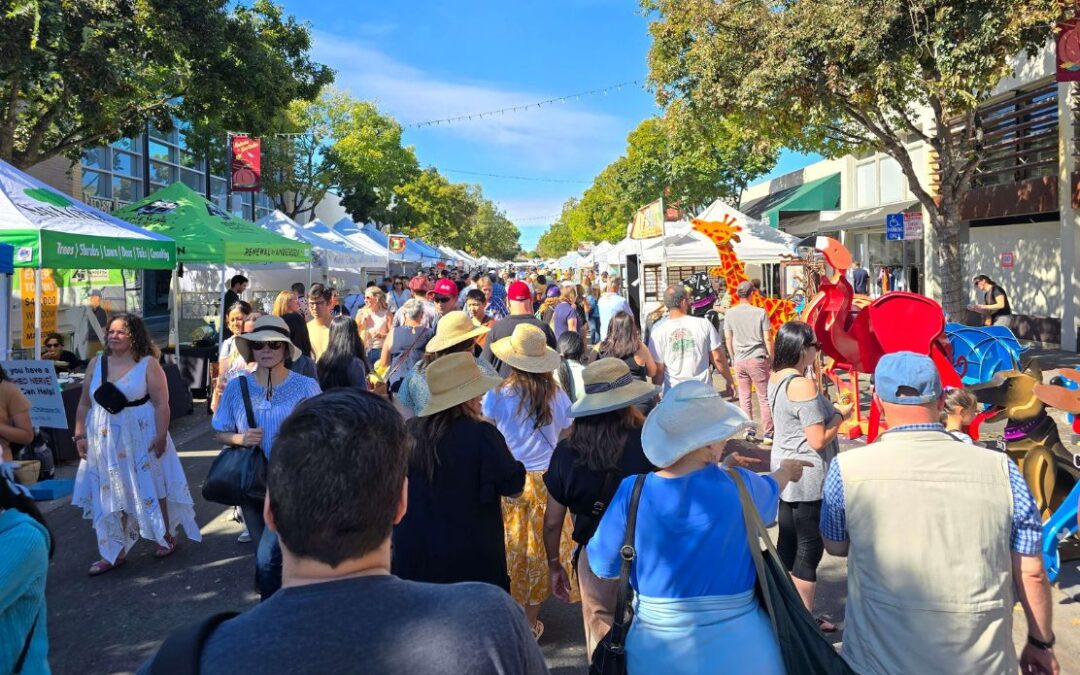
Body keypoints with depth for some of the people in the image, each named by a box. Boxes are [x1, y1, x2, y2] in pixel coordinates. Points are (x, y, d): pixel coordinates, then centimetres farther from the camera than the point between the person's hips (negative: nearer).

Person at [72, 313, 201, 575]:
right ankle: (115, 552, 15)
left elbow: (162, 404, -12)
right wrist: (80, 435, 4)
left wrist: (161, 436, -18)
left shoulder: (148, 364, -8)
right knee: (110, 494, 6)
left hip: (141, 438, -4)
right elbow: (84, 404, 10)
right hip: (105, 440, 4)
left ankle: (167, 536, 27)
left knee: (151, 488, 8)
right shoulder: (96, 363, 6)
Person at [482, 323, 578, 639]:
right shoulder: (557, 396, -8)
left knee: (512, 551, 14)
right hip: (546, 480, 2)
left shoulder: (497, 396, -15)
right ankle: (532, 622, 26)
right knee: (540, 548, 15)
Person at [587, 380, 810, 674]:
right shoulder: (736, 486, -15)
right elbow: (769, 491, 9)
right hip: (735, 644, 0)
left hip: (657, 648, 1)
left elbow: (602, 563, -3)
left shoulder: (633, 492, -17)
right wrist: (786, 471, 35)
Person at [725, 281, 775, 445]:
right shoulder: (760, 313, -7)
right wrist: (771, 357, 7)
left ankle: (749, 432, 16)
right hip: (758, 359, -2)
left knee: (744, 398, 12)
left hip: (739, 360, 3)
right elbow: (767, 339, -5)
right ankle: (768, 434, 6)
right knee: (764, 398, 4)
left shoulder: (729, 313, 0)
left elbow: (728, 339, 5)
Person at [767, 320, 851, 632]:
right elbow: (818, 440, -22)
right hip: (809, 477, -9)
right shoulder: (803, 385, -23)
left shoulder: (776, 378, 5)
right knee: (810, 547, 2)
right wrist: (841, 416, -7)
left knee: (787, 542, 16)